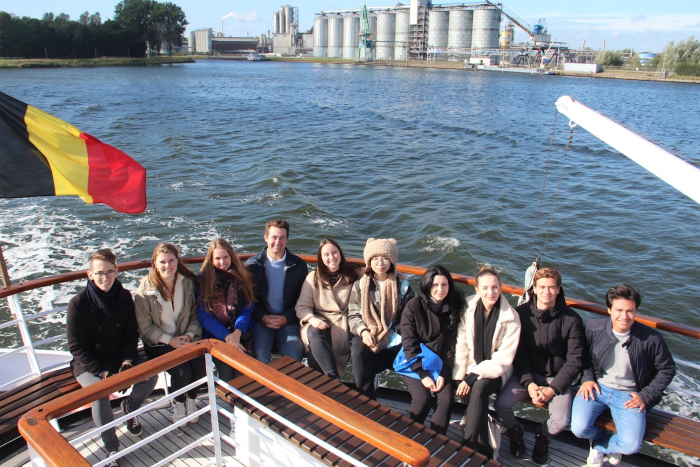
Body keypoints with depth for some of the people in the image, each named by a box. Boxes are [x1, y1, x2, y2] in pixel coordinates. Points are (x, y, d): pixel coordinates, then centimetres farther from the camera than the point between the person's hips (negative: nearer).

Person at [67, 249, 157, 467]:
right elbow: (77, 346, -12)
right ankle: (112, 447, -10)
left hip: (120, 357, 3)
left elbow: (132, 333, 2)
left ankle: (130, 407, 15)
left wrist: (128, 360, -15)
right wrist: (102, 372, -20)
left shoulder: (124, 297, -5)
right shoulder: (78, 304, -15)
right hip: (89, 364, -3)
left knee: (150, 376, -20)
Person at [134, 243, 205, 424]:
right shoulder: (146, 289, -10)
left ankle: (191, 399, 11)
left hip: (185, 339, 3)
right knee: (182, 372, -24)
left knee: (201, 367, -21)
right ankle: (178, 403, 9)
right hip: (158, 343, -3)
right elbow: (145, 326, -8)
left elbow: (195, 314, 5)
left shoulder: (188, 282, -2)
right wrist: (170, 340, -16)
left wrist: (190, 334, -12)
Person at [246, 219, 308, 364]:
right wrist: (263, 317, -9)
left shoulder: (299, 265, 4)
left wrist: (286, 318, -7)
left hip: (288, 321, 0)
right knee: (260, 353, -26)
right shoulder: (252, 264, 3)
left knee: (294, 354, -23)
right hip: (262, 320, 0)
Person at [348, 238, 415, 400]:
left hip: (393, 341, -1)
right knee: (358, 352, -31)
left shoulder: (402, 286, 4)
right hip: (367, 337, 2)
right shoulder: (360, 285, 8)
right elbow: (353, 316, 7)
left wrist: (387, 337, -13)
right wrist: (363, 332, -14)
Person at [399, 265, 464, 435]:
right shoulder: (414, 306, -13)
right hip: (414, 363, -2)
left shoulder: (454, 307, -5)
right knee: (423, 399, -22)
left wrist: (443, 373, -12)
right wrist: (423, 374, -18)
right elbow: (409, 344, -13)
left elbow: (451, 344, -3)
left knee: (446, 400, -20)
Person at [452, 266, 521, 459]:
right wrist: (459, 377, -13)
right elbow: (461, 344, -5)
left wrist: (473, 378, -20)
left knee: (478, 388, -30)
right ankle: (483, 448, -11)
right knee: (475, 393, -27)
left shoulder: (511, 317, -13)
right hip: (472, 367, 2)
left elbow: (504, 358, -14)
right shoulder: (469, 308, -7)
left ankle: (469, 444, -20)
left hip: (496, 370, -2)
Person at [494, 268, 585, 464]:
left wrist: (552, 389, -14)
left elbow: (575, 361, -7)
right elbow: (518, 353, -4)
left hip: (557, 378, -1)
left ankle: (543, 437, 16)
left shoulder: (572, 320, -11)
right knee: (501, 404, -20)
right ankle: (514, 431, 17)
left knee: (561, 420, -23)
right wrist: (529, 383, -16)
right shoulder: (522, 313, -7)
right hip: (526, 373, 1)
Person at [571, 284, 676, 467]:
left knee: (631, 446, -20)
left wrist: (645, 396, -4)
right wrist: (587, 378, -4)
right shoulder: (593, 327, -7)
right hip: (597, 387, 1)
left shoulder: (651, 338, -13)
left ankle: (599, 445, 17)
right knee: (579, 428, -20)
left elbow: (667, 370, 2)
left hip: (628, 395, -1)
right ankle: (610, 440, 18)